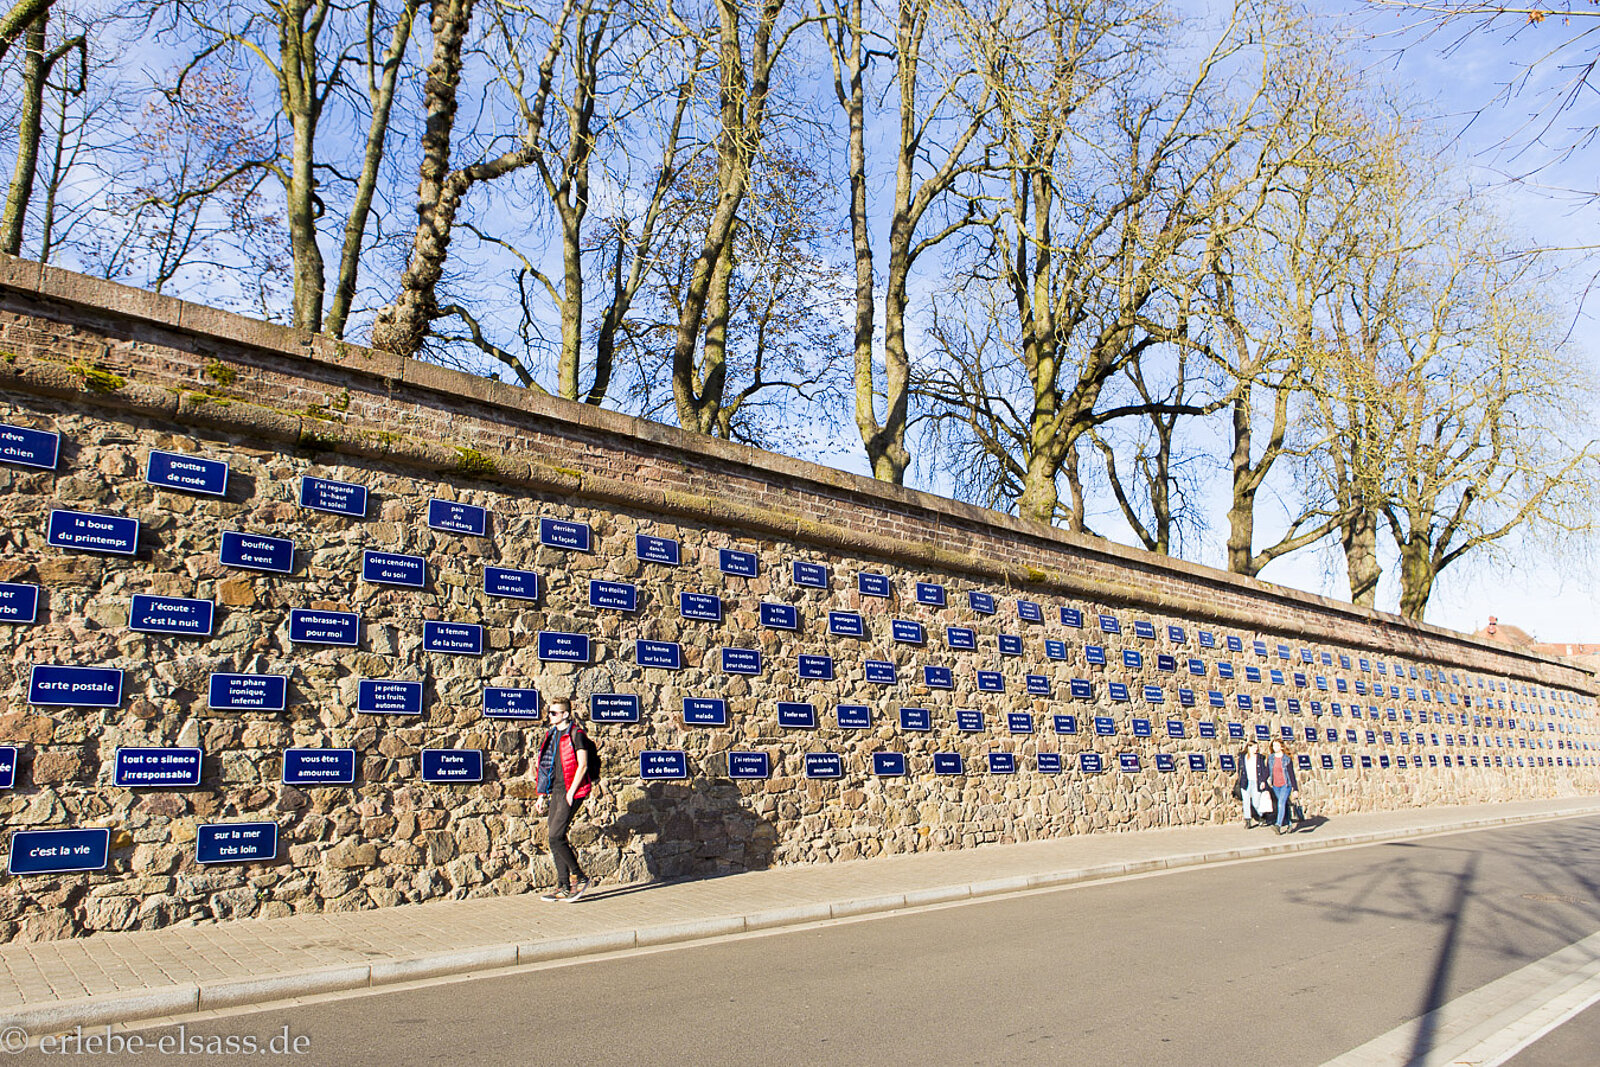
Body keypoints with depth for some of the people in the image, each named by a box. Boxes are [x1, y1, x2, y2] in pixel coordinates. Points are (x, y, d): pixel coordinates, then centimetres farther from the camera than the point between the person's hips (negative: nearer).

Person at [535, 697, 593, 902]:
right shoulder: (551, 735, 16)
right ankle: (563, 887, 13)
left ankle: (579, 877, -1)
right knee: (555, 839, 6)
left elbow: (582, 766, -13)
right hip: (556, 790, 8)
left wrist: (571, 792, -16)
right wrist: (542, 794, 17)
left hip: (571, 791, -8)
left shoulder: (576, 734, -8)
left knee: (556, 837, -14)